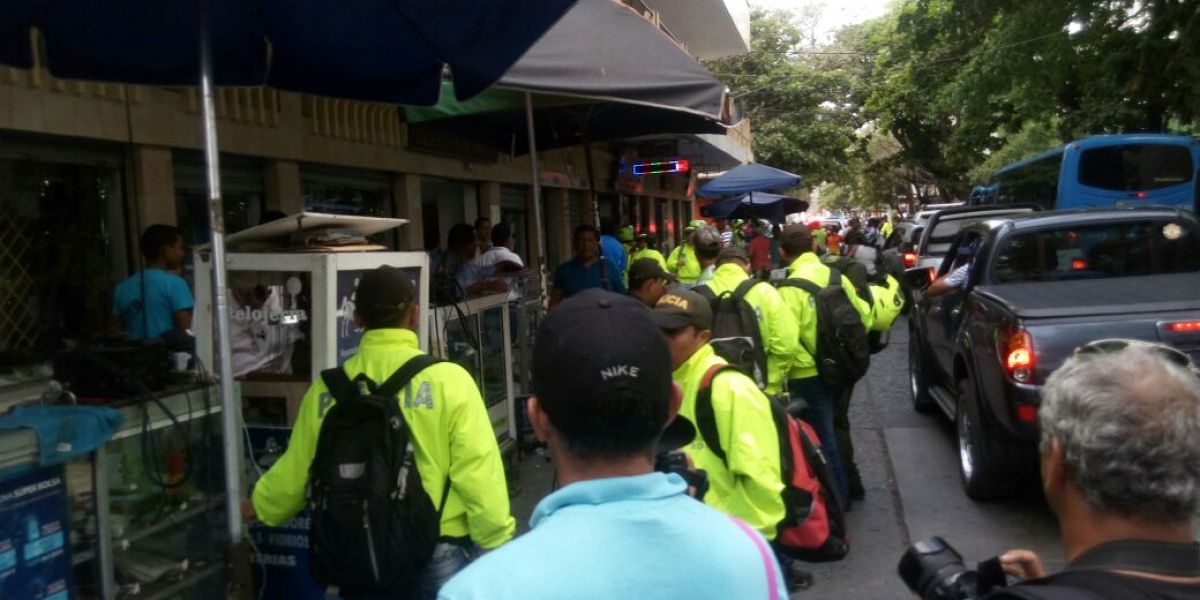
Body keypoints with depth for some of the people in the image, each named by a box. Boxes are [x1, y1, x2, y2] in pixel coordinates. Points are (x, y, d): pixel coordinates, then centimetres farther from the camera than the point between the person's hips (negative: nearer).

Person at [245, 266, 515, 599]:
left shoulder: (327, 389, -2)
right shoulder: (447, 380, -13)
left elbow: (295, 470, 10)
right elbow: (477, 474, -14)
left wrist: (261, 505, 30)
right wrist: (497, 545, -4)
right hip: (438, 555, -3)